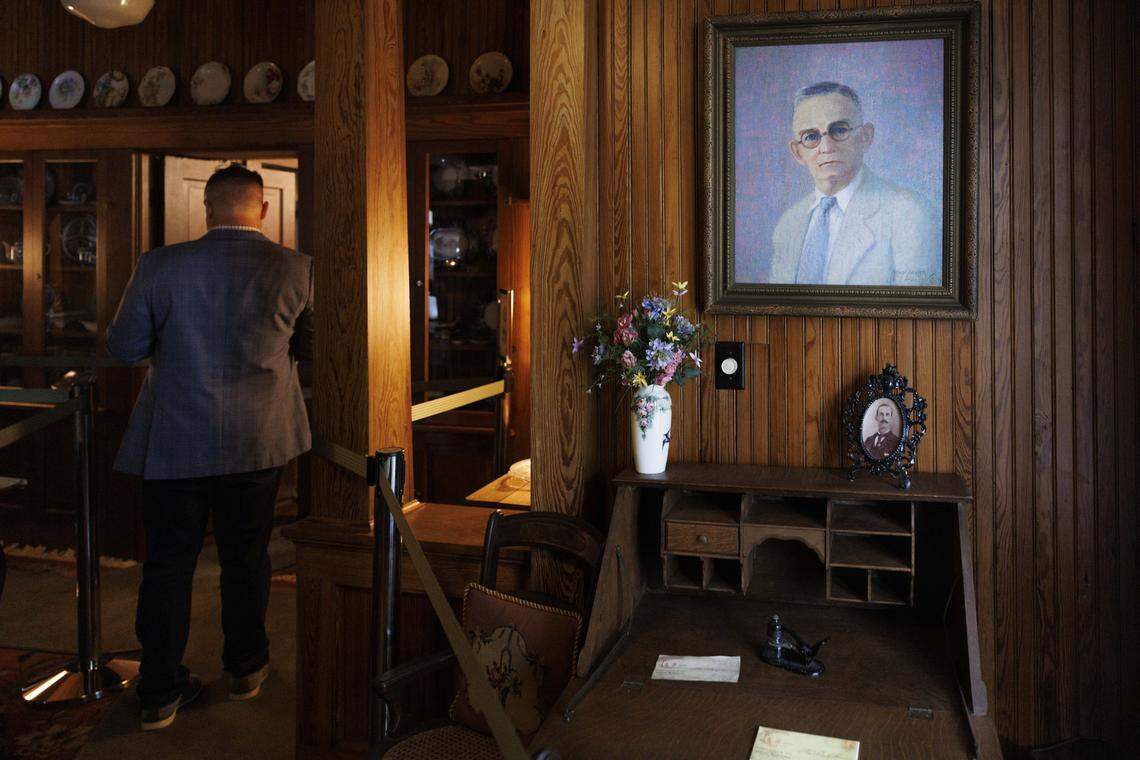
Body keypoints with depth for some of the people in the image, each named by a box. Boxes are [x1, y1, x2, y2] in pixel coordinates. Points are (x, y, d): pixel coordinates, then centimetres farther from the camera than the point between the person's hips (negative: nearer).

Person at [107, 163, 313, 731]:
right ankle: (246, 668, 30)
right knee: (246, 557, 16)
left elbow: (123, 347, -1)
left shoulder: (160, 266, -9)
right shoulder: (296, 269, -8)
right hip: (258, 443, 1)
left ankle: (161, 693, 17)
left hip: (174, 443, 0)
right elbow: (310, 347, 4)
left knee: (167, 563, 10)